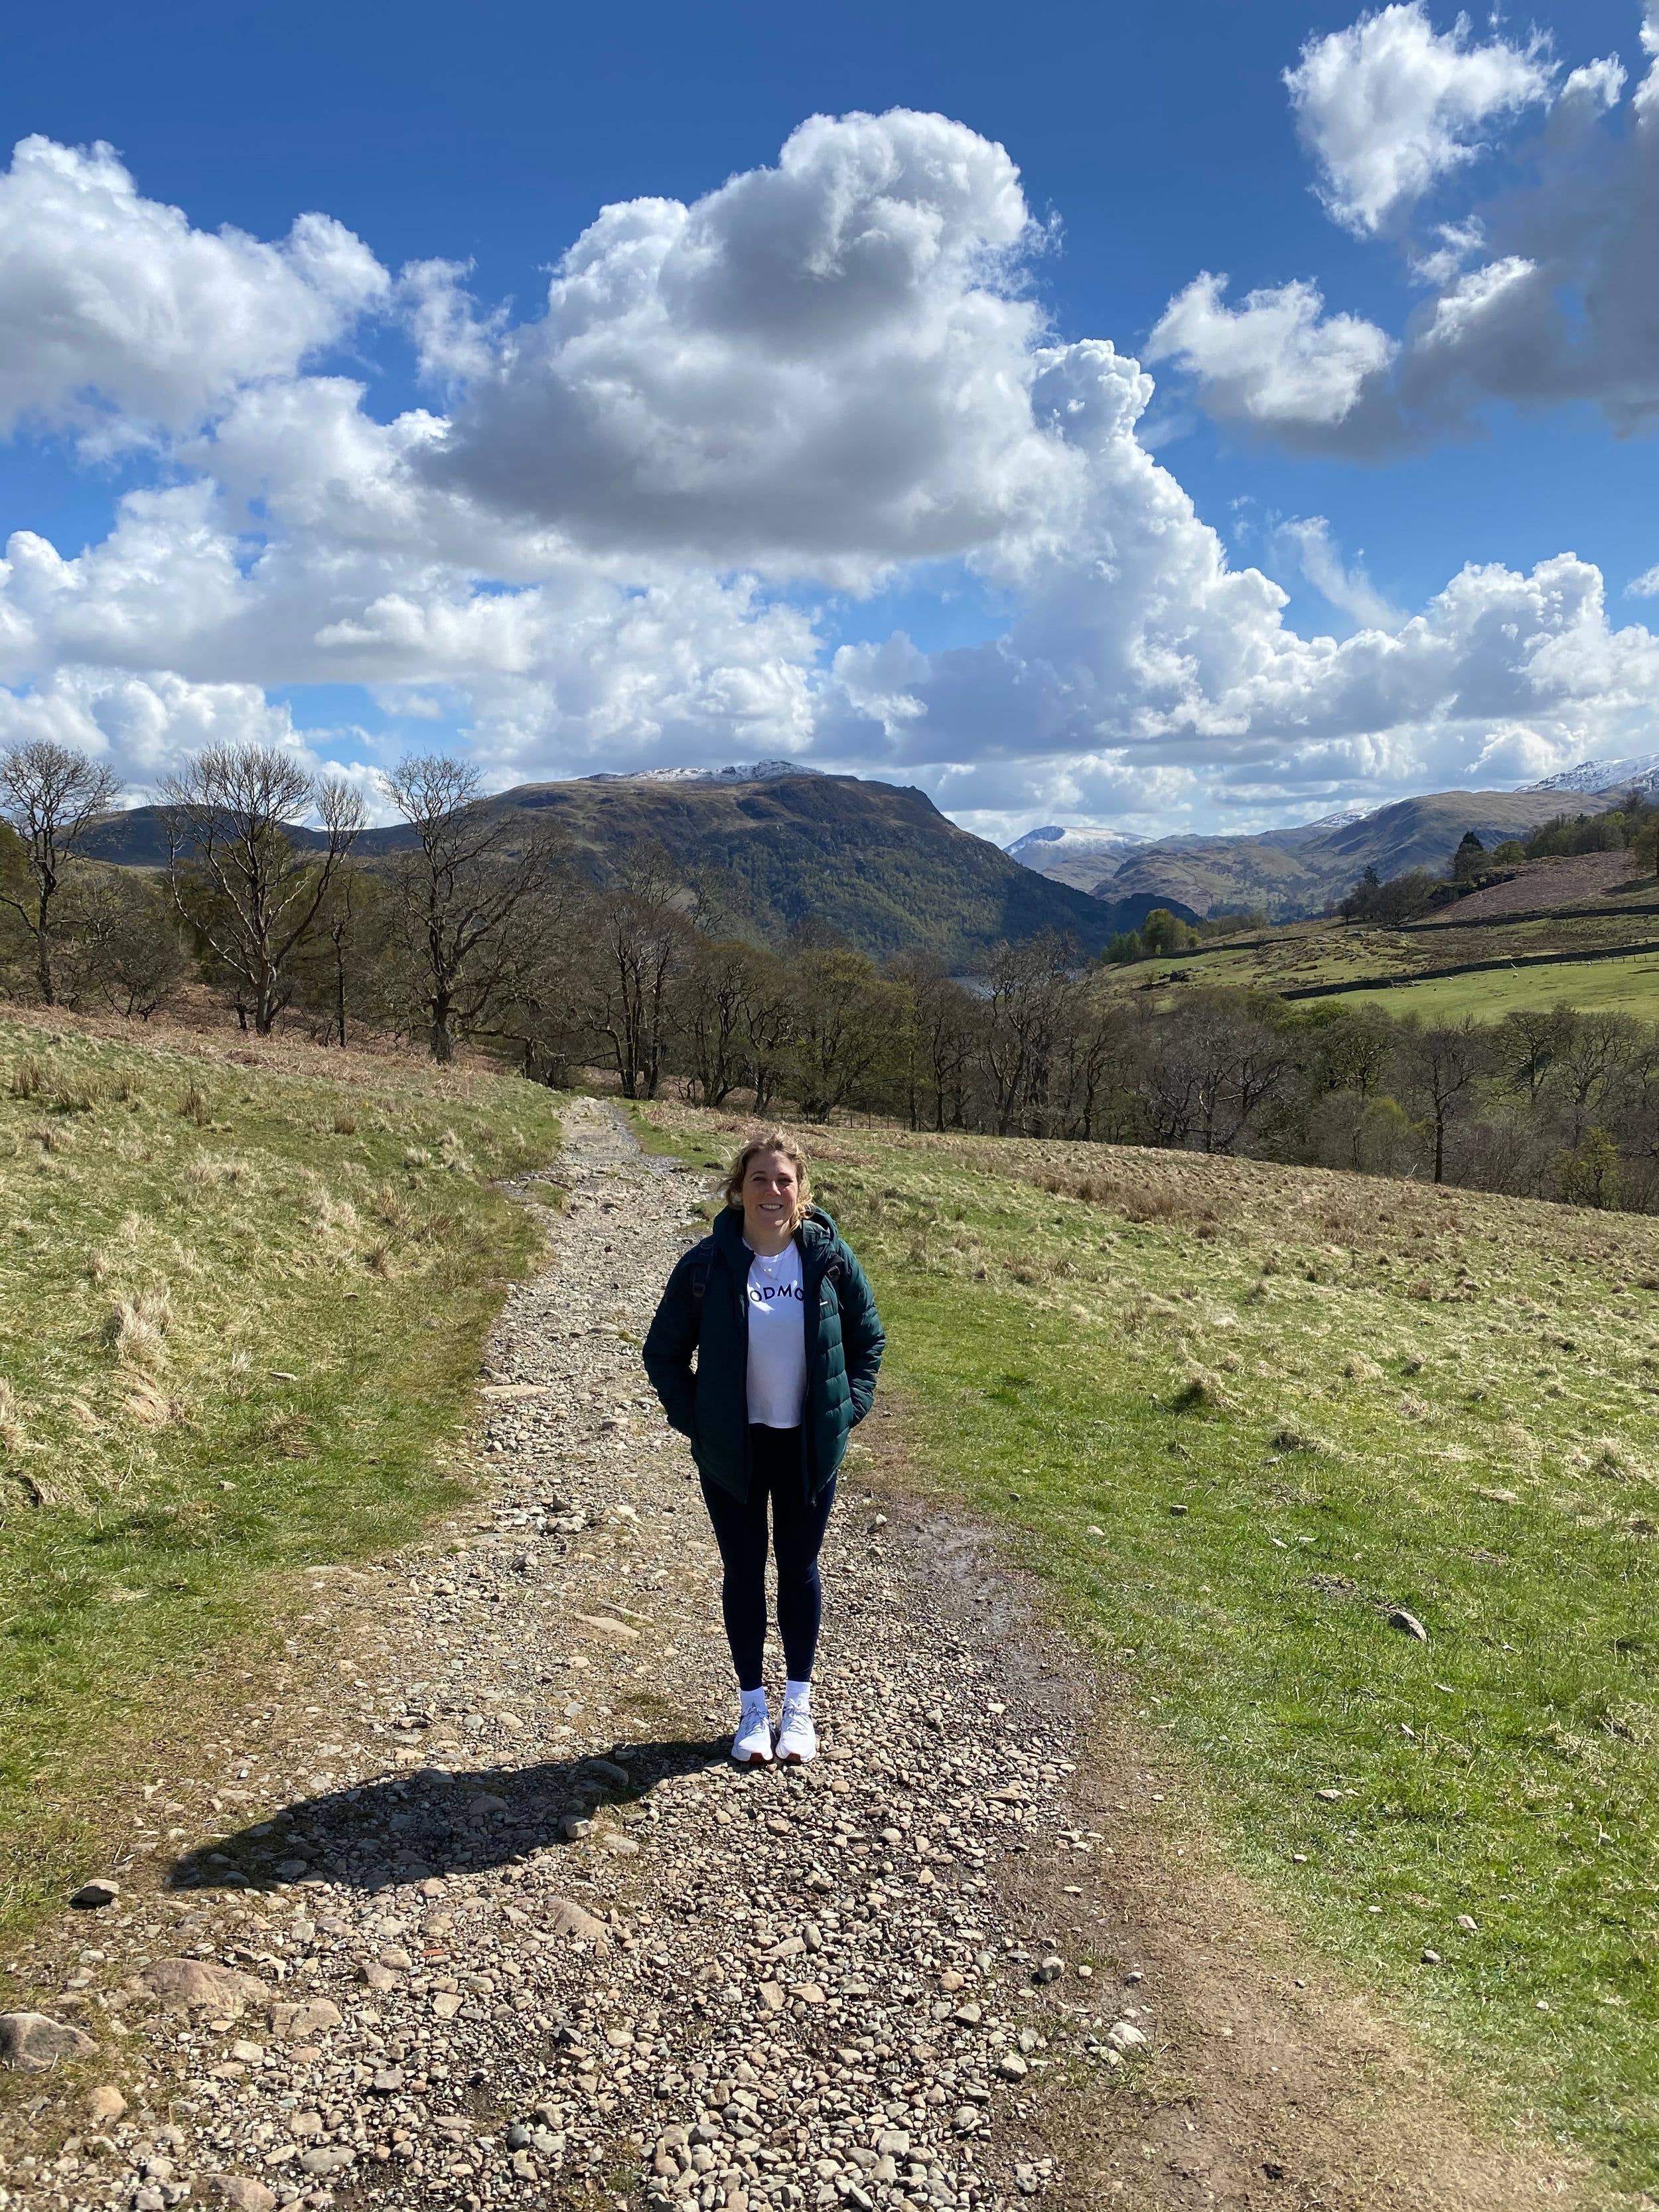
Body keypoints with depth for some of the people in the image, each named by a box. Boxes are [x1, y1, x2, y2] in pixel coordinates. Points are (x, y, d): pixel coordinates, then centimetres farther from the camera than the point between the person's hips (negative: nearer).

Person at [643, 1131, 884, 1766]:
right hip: (733, 1450, -1)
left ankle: (798, 1704, 28)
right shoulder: (707, 1264, -11)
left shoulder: (829, 1257, -8)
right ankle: (753, 1707, 25)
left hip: (810, 1446, 1)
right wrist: (695, 1421, -5)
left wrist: (849, 1409, -2)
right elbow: (664, 1351, 0)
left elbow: (868, 1337, 6)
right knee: (743, 1571, 10)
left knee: (799, 1568, 13)